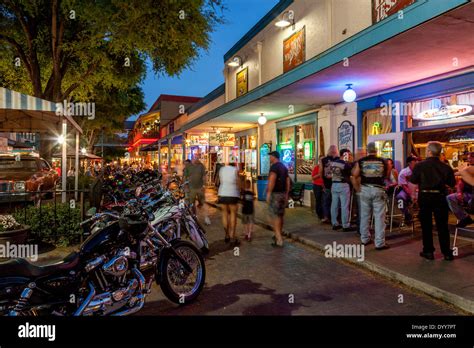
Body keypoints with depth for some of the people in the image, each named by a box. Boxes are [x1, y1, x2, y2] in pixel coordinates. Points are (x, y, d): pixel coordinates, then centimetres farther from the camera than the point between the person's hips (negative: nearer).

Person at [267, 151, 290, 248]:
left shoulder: (274, 166, -12)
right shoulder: (284, 167, 15)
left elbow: (272, 180, -25)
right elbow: (288, 182, 17)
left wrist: (268, 193, -23)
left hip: (275, 193, -8)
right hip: (283, 193, 8)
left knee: (276, 216, -7)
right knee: (281, 215, 16)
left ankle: (279, 240, -10)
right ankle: (278, 235, 29)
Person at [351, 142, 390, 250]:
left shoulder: (360, 161, 1)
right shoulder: (383, 161, 2)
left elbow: (354, 177, 0)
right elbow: (387, 176, 11)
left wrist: (358, 189, 8)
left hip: (365, 189, 2)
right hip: (378, 190, -1)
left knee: (365, 215, 13)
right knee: (379, 217, 1)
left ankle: (365, 239, 23)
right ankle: (379, 243, 3)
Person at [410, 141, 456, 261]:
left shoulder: (420, 166, -11)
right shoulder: (446, 167, -5)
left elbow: (413, 180, -6)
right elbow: (452, 184, 1)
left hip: (424, 196, -1)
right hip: (440, 197, 1)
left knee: (426, 225, 10)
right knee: (442, 225, 9)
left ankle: (428, 251, 14)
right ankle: (447, 253, 14)